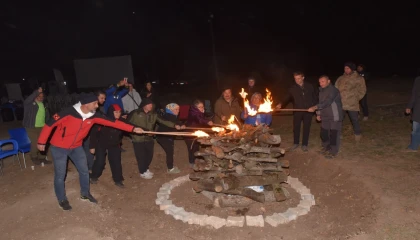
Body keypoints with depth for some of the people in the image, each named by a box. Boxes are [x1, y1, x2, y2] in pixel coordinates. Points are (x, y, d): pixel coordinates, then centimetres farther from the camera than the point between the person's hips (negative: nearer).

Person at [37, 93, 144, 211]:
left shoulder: (93, 115, -14)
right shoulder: (69, 113, -29)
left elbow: (113, 122, -16)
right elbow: (50, 124, -20)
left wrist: (133, 129, -20)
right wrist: (41, 142, -13)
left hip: (76, 147, 5)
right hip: (59, 147, -5)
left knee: (84, 171, 11)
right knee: (60, 175, 4)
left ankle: (85, 193, 34)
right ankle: (62, 200, 25)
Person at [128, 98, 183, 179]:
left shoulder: (153, 114, 1)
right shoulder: (135, 113, -11)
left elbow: (163, 121, -7)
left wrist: (174, 125, -18)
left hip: (149, 139, 5)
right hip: (138, 139, -4)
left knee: (149, 155, 14)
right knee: (141, 156, 4)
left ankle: (145, 169, 40)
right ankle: (142, 172, 26)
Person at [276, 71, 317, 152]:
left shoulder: (310, 86, 1)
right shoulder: (292, 88, 0)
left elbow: (315, 97, 7)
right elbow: (287, 98, -3)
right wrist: (281, 104, -20)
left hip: (308, 111, 0)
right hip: (297, 111, 0)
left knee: (306, 128, 7)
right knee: (296, 128, 6)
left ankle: (304, 144, 20)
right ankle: (295, 143, 24)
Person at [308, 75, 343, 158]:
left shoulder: (333, 90, -18)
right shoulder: (321, 91, 9)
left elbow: (327, 102, -31)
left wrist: (314, 107, -37)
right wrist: (318, 114, 9)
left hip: (335, 117, -7)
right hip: (325, 117, 8)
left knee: (333, 134, -1)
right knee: (323, 133, 13)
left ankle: (333, 152, 15)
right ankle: (326, 147, 35)